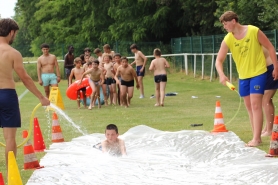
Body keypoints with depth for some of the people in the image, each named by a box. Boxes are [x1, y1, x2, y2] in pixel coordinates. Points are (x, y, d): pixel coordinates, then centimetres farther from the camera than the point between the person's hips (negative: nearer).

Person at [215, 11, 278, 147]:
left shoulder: (254, 31, -15)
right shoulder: (227, 40, -6)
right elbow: (219, 60, -5)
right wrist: (221, 75, -24)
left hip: (258, 73, -5)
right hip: (243, 76, 5)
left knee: (255, 104, -13)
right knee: (249, 107, 8)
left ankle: (257, 138, -13)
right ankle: (256, 137, 17)